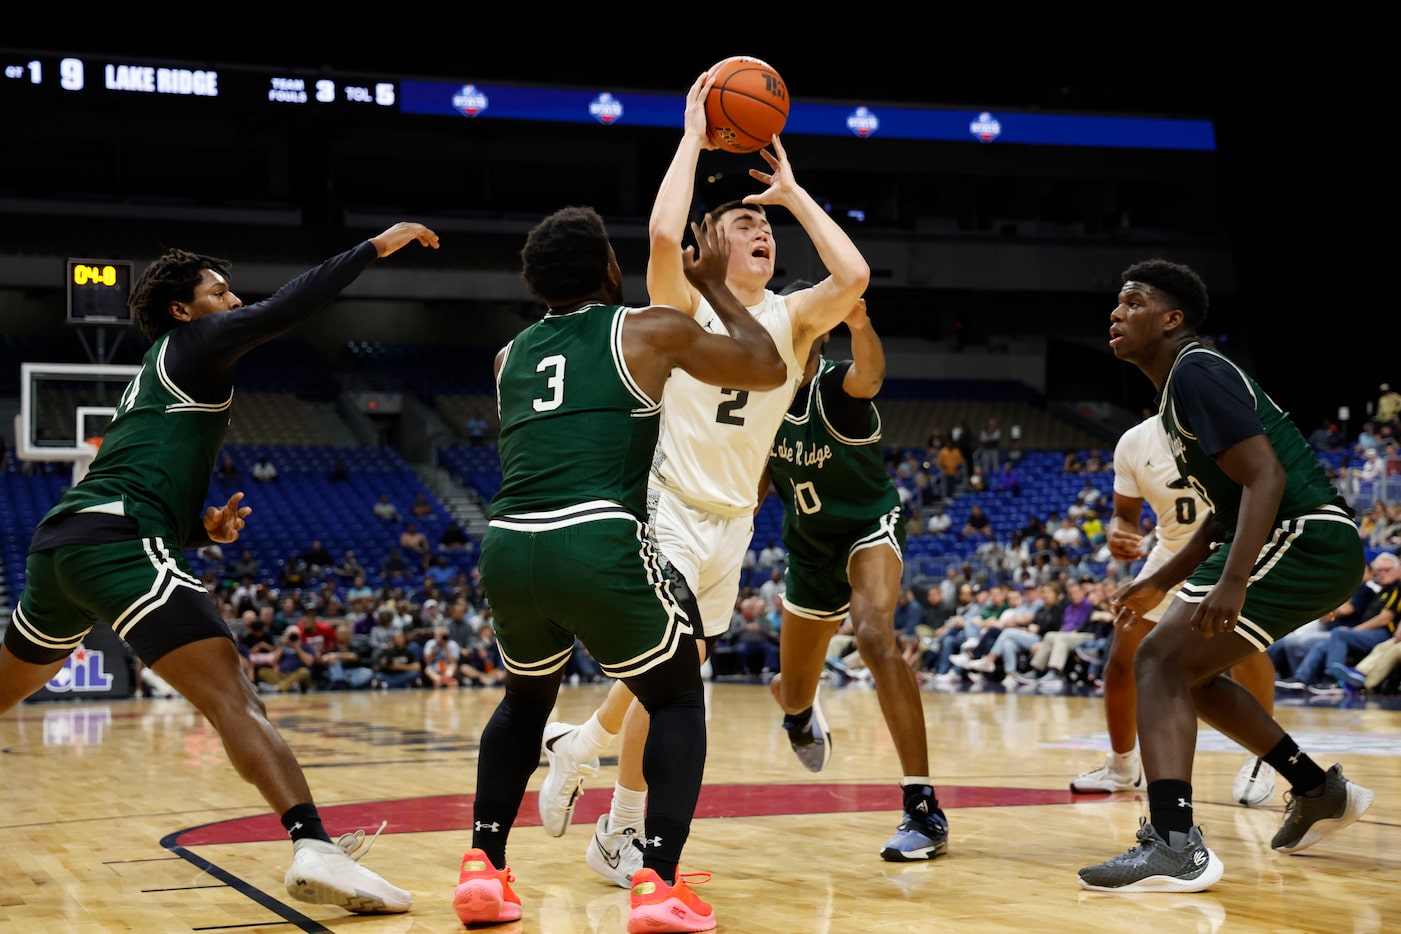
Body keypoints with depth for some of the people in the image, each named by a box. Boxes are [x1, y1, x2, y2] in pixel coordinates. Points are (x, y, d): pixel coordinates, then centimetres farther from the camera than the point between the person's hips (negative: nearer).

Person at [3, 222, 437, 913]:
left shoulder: (153, 384, 32)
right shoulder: (187, 345, 7)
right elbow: (281, 311, -9)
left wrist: (202, 527, 17)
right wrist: (373, 248, -4)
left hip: (58, 542, 10)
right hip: (115, 539, -10)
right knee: (232, 695, -20)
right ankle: (314, 848, -35)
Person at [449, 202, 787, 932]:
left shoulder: (510, 357, 24)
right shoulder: (650, 331, 11)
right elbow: (769, 369, 20)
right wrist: (713, 285, 31)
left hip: (507, 547, 5)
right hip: (598, 546, -5)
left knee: (526, 698, 32)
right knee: (678, 700, 17)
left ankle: (483, 869, 22)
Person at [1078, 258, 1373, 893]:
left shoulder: (1198, 372, -11)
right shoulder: (1179, 390, 20)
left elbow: (1265, 476, -22)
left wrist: (1232, 584, -32)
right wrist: (1160, 584, 27)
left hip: (1303, 540, -11)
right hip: (1312, 551, 11)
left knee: (1162, 660, -18)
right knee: (1190, 671, 22)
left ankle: (1174, 844, -32)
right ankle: (1320, 791, 29)